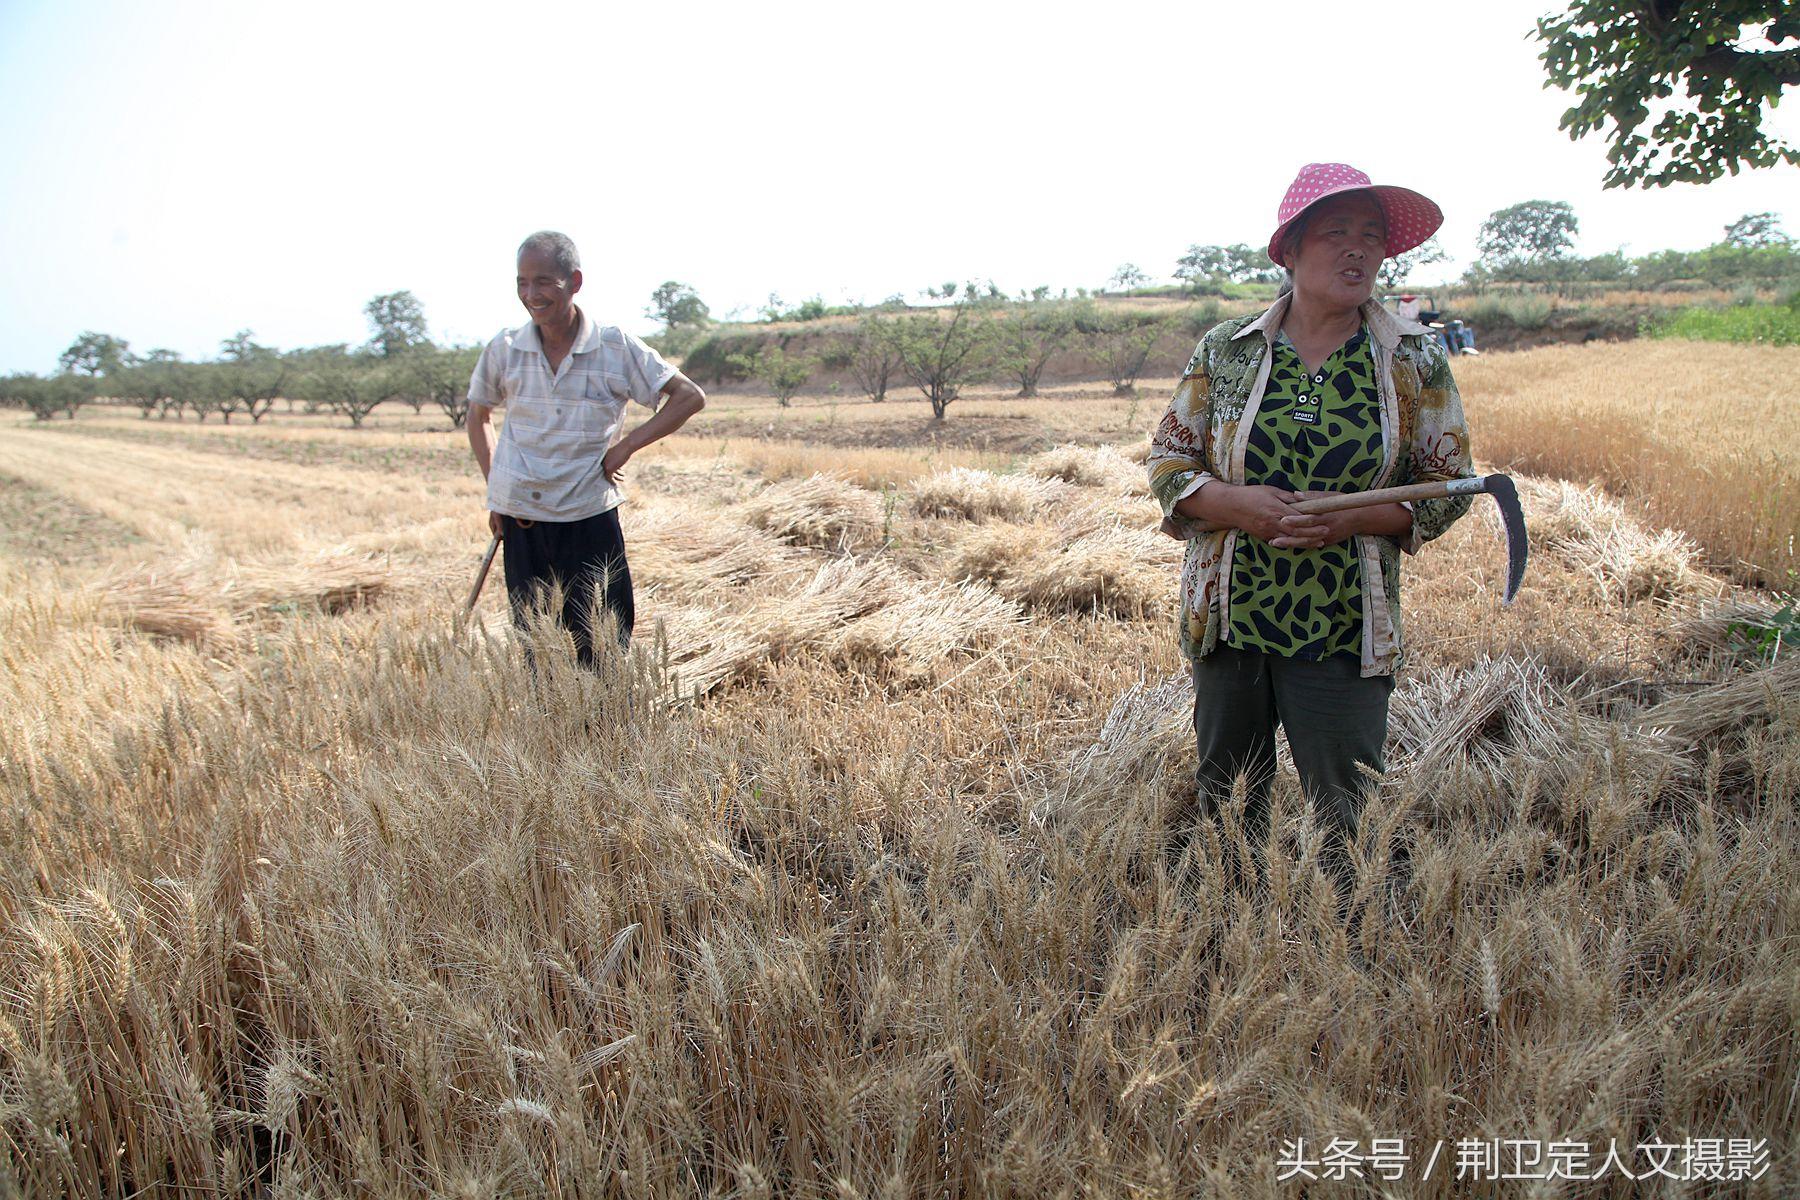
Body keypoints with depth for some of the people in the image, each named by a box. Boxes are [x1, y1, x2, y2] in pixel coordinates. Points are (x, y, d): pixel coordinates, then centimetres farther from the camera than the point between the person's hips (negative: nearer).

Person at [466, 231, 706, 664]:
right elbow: (478, 417, 16)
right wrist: (495, 488, 6)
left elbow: (690, 397, -2)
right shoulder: (504, 349, 0)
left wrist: (627, 445, -10)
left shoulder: (616, 347, -6)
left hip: (591, 518, -2)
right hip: (521, 523, 2)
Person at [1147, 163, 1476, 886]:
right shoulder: (1226, 350, 1)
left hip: (1346, 632, -1)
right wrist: (1241, 505, -16)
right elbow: (1167, 463, 3)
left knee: (1344, 815, 5)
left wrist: (1354, 520, -16)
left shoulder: (1415, 361, 0)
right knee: (1224, 798, 16)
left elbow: (1447, 486, 3)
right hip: (1229, 616, 2)